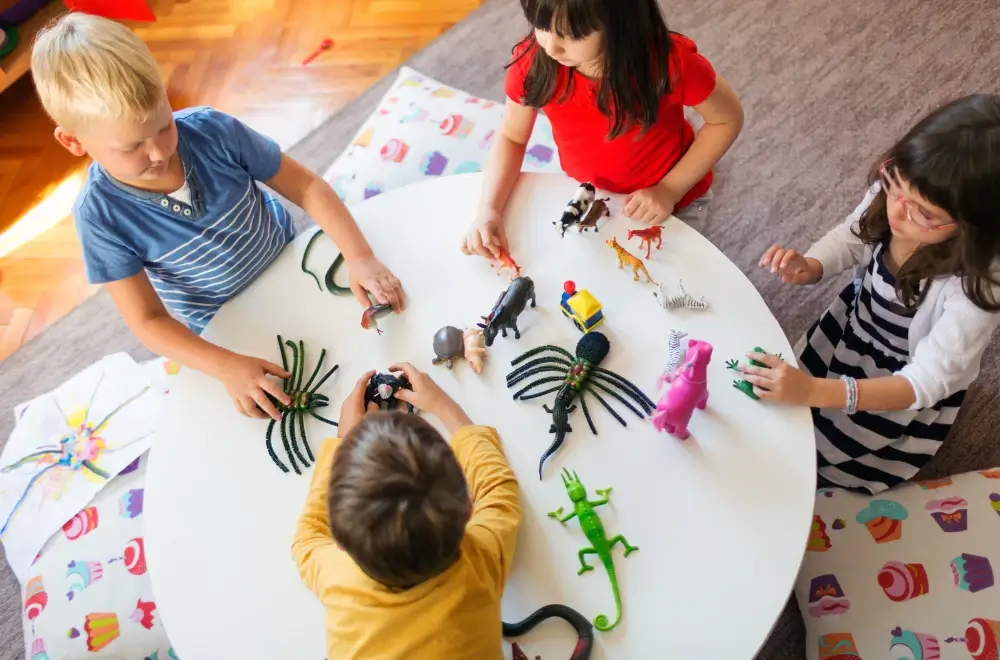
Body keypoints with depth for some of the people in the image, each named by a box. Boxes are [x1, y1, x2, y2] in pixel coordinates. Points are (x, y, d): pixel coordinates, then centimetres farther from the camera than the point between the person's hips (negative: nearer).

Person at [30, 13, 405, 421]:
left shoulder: (213, 131, -27)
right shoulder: (100, 215, -27)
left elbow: (307, 188, -18)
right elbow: (147, 322, -23)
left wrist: (360, 257, -31)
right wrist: (228, 367, -37)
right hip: (226, 325, -1)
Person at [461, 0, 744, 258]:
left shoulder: (669, 62, -33)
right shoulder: (532, 61, -25)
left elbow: (727, 119, -15)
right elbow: (511, 137, -10)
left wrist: (670, 190, -23)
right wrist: (488, 209, -25)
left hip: (670, 203, -2)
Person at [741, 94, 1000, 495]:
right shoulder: (892, 191, -26)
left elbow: (927, 380, -35)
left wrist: (814, 391, -48)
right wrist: (808, 268, -27)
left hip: (913, 386, -4)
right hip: (853, 326, 4)